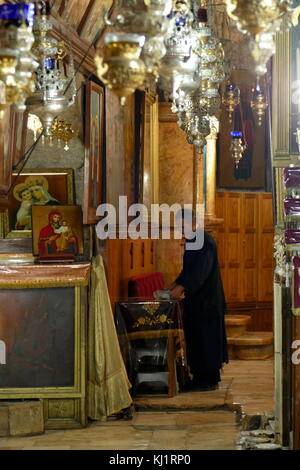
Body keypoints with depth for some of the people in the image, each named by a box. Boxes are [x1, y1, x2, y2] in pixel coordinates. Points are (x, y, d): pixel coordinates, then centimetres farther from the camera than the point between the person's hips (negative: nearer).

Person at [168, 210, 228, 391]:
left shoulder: (206, 241, -15)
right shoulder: (191, 241, 14)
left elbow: (201, 270, -23)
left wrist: (181, 287, -28)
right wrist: (175, 285, 7)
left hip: (207, 300, -9)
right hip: (194, 299, 9)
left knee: (208, 337, -4)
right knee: (194, 338, 10)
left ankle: (211, 379, 2)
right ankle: (199, 377, 16)